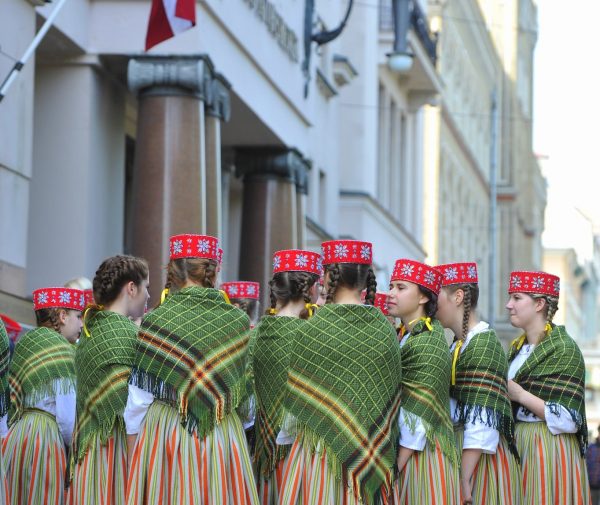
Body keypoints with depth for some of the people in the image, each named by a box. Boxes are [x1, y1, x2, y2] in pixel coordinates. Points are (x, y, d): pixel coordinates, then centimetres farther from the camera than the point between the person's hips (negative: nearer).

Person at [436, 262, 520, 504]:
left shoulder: (483, 346, -14)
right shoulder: (460, 344, 13)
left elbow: (481, 423, -21)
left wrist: (465, 477, -24)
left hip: (479, 456, -8)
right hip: (458, 452, 8)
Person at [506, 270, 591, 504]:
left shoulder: (564, 349, -10)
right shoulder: (517, 348, 13)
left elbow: (568, 421, -17)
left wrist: (520, 395, -19)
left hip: (547, 450, -7)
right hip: (516, 445, 7)